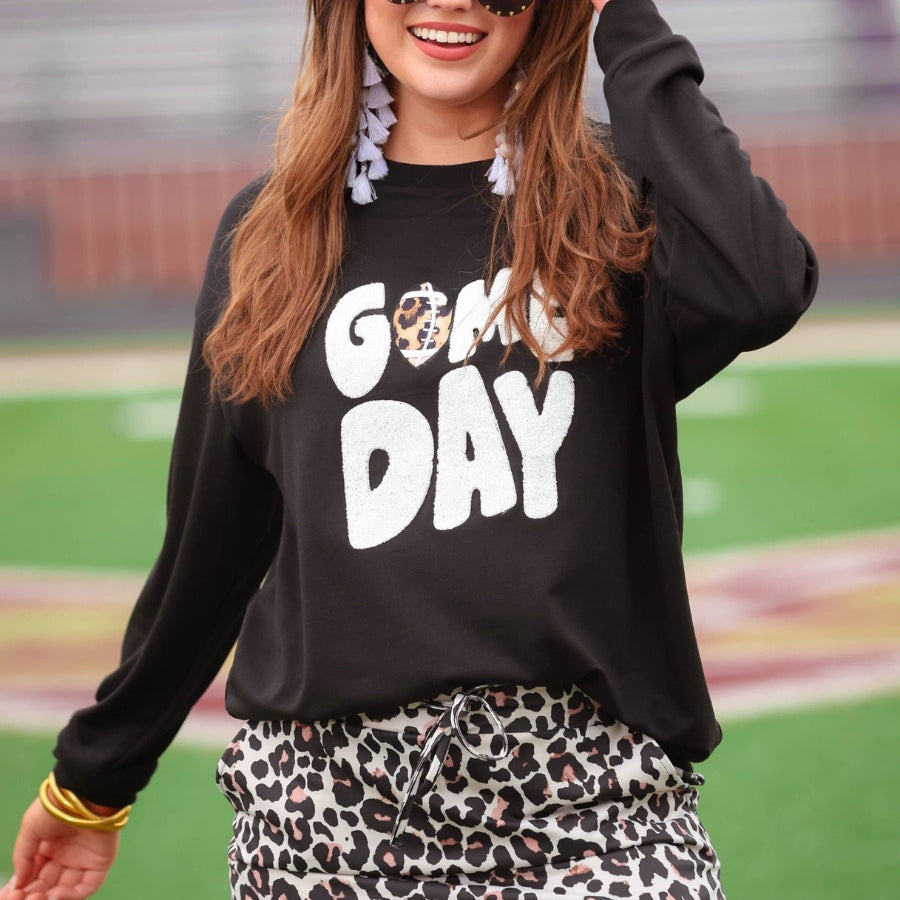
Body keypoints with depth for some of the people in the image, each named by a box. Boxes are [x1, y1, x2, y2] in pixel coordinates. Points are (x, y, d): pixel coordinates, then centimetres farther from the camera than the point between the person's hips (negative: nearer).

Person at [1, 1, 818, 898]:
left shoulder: (617, 201, 2)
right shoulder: (272, 232, 8)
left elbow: (759, 291, -22)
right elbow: (209, 542, 16)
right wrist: (93, 777, 22)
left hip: (589, 791, -2)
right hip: (327, 803, 2)